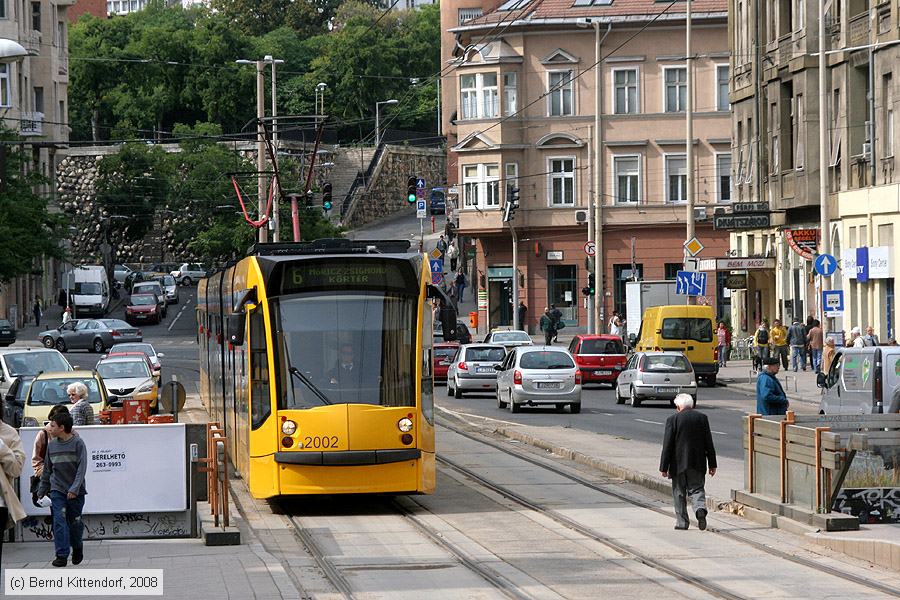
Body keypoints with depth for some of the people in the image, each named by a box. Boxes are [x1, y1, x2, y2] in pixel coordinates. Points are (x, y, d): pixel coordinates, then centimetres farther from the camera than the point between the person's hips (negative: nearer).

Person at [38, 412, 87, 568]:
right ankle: (62, 555, -9)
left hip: (75, 492, -3)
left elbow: (82, 468, -12)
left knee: (75, 522, 5)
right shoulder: (52, 445, 7)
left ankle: (77, 547, 31)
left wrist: (74, 488, -21)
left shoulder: (78, 443, -7)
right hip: (57, 489, 3)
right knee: (59, 521, -9)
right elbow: (47, 470, 16)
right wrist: (42, 490, 17)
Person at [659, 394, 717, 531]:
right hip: (698, 463, 2)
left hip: (678, 463, -2)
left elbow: (667, 445, -7)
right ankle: (700, 509, -20)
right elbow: (709, 443, 4)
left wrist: (664, 467, -3)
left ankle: (682, 521, 10)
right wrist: (712, 464, 10)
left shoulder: (673, 420, -8)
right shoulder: (702, 418, 2)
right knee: (696, 489, 8)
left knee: (679, 493, 9)